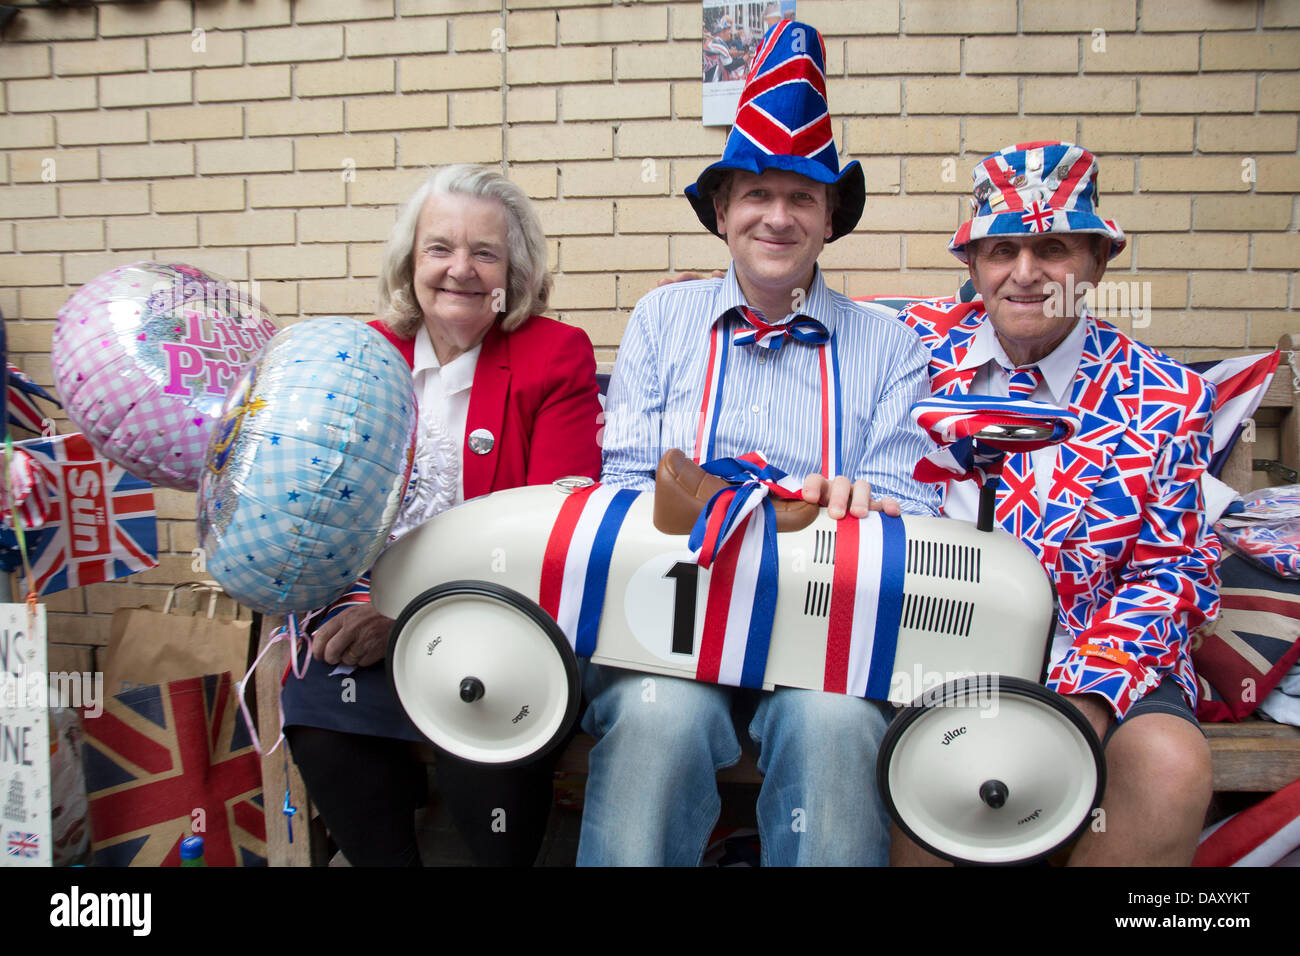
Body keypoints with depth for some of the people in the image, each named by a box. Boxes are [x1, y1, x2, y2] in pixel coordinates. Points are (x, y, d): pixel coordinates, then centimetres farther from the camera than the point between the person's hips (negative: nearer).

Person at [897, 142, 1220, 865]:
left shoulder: (1165, 397, 4)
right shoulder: (920, 344, 4)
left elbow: (1169, 572, 1)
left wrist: (1086, 699, -14)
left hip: (1092, 662, 1)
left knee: (1171, 765, -27)